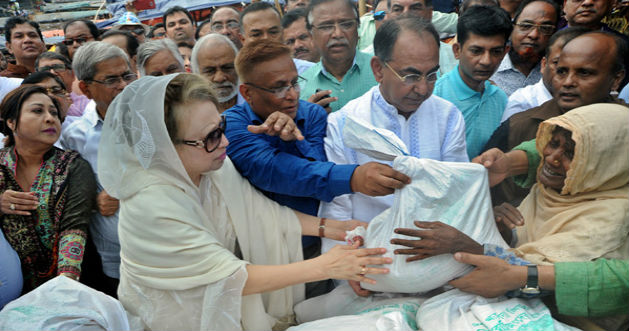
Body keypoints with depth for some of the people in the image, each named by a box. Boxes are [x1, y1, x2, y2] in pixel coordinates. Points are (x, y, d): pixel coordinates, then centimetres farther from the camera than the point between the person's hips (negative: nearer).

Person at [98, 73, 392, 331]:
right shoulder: (151, 206, -29)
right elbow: (232, 275, -26)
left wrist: (332, 228, -11)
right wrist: (323, 267, -24)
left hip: (223, 302, 6)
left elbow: (264, 212, -1)